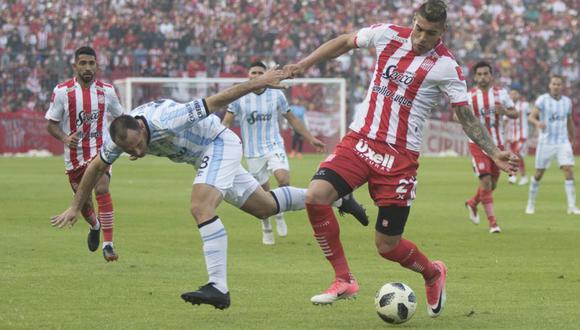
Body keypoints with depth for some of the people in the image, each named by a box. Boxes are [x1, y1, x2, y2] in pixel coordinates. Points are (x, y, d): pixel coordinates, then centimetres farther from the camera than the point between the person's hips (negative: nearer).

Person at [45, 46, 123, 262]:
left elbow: (120, 116, 16)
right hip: (74, 154, 1)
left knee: (102, 189, -24)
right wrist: (65, 138, -21)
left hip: (100, 149, -1)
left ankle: (108, 244, -23)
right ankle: (95, 226, 48)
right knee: (82, 201, 12)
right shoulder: (62, 91, -6)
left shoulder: (106, 91, 0)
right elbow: (51, 124, -2)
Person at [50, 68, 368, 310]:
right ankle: (336, 199, 34)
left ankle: (218, 288, -31)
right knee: (265, 206, 16)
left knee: (201, 207, -28)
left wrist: (259, 82, -27)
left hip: (219, 144, -8)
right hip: (204, 155, 8)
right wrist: (75, 208, 6)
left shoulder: (165, 121, -38)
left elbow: (216, 101, -32)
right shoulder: (120, 136, -17)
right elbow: (96, 167, 2)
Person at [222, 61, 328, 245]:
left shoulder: (276, 95, 2)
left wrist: (311, 139, 13)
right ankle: (266, 230, 27)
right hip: (253, 152, 0)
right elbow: (226, 123, 0)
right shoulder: (239, 98, -2)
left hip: (274, 147, 0)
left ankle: (279, 214, 2)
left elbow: (292, 119, 12)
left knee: (283, 177, -25)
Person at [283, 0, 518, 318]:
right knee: (315, 196, -22)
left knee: (387, 246, -2)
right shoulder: (387, 34, 0)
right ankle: (343, 280, -7)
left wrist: (494, 153, -11)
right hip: (359, 140, 3)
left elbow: (466, 115, -1)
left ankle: (433, 273, 33)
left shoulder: (445, 67, -8)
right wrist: (305, 63, 13)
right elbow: (345, 42, 18)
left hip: (399, 157, -3)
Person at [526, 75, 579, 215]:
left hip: (563, 142, 3)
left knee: (569, 171, -11)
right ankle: (531, 204, 20)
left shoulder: (567, 101, 6)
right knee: (538, 174, 4)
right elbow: (531, 117, -14)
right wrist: (537, 122, -36)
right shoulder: (542, 99, -6)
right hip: (545, 143, -3)